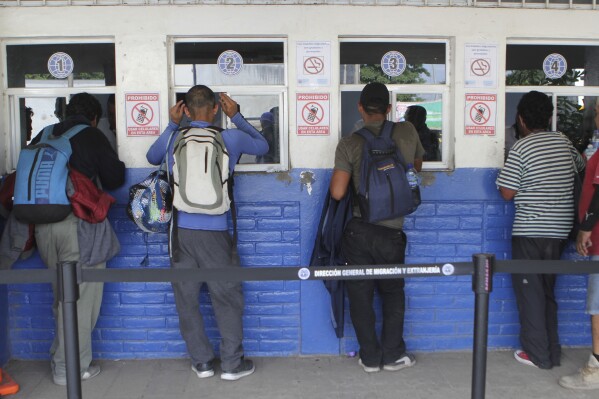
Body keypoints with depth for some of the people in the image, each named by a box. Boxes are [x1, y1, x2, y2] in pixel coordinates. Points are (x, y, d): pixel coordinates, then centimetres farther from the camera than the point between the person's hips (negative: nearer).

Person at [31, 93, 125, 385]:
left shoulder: (43, 136, 13)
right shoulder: (93, 137, -1)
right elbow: (114, 179, 1)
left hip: (42, 225, 6)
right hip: (77, 222, -6)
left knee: (62, 296, 19)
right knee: (81, 298, 2)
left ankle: (60, 358, 28)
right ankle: (71, 368, 7)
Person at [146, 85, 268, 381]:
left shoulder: (173, 138, 2)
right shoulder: (231, 138, -3)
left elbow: (152, 158, 24)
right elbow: (262, 146, 17)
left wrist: (172, 125, 22)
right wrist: (236, 117, 20)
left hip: (180, 230, 2)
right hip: (215, 232, -2)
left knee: (186, 299, 12)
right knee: (227, 298, 9)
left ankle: (201, 362, 20)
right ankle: (232, 364, 15)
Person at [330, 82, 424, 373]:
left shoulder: (349, 144, -8)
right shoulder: (407, 132, 0)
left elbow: (337, 192, -10)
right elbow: (417, 167, 18)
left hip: (358, 231, -1)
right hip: (392, 233, 2)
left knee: (360, 295, 12)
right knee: (393, 294, 20)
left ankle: (370, 357, 22)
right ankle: (393, 356, 25)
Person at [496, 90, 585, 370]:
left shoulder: (521, 148, -13)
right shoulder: (564, 142, 5)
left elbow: (507, 193, -13)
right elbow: (581, 167, 23)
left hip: (530, 232, -6)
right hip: (559, 230, 6)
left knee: (529, 291, 5)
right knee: (548, 290, 17)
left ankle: (537, 354, 11)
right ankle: (553, 351, 24)